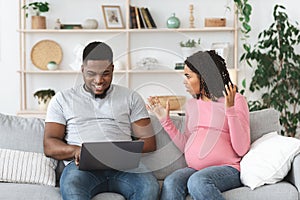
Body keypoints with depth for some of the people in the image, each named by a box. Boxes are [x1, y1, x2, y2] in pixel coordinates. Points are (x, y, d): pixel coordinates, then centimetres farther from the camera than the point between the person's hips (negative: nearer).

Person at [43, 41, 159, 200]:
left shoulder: (130, 98, 19)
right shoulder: (63, 99, 18)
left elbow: (149, 142, 12)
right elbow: (49, 146, 11)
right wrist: (75, 150, -12)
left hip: (123, 165, 1)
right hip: (82, 166, -1)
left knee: (149, 187, -34)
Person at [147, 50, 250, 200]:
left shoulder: (236, 100, 0)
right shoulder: (191, 104, 18)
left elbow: (241, 149, -9)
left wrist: (230, 109, -17)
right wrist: (165, 121, 11)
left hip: (227, 169, -4)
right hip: (194, 169, 4)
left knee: (197, 181, -36)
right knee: (170, 183, -29)